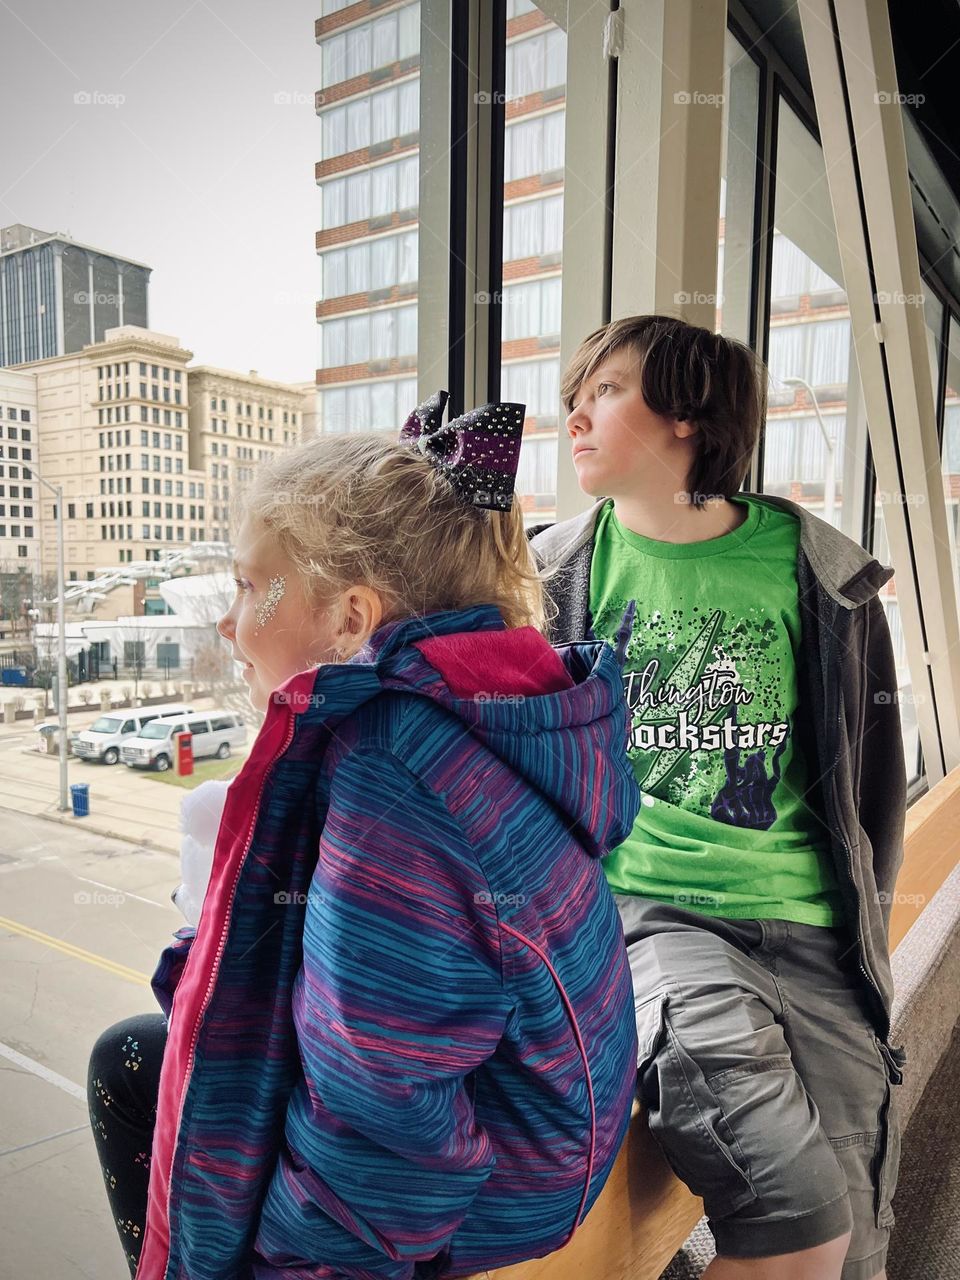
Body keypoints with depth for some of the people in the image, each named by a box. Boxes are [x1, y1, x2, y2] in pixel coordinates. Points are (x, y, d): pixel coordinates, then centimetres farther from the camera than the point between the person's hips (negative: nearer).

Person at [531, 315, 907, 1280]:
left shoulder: (820, 573, 4)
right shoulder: (554, 575, 4)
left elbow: (872, 767, 12)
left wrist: (861, 928, 10)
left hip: (804, 925, 2)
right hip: (640, 911, -2)